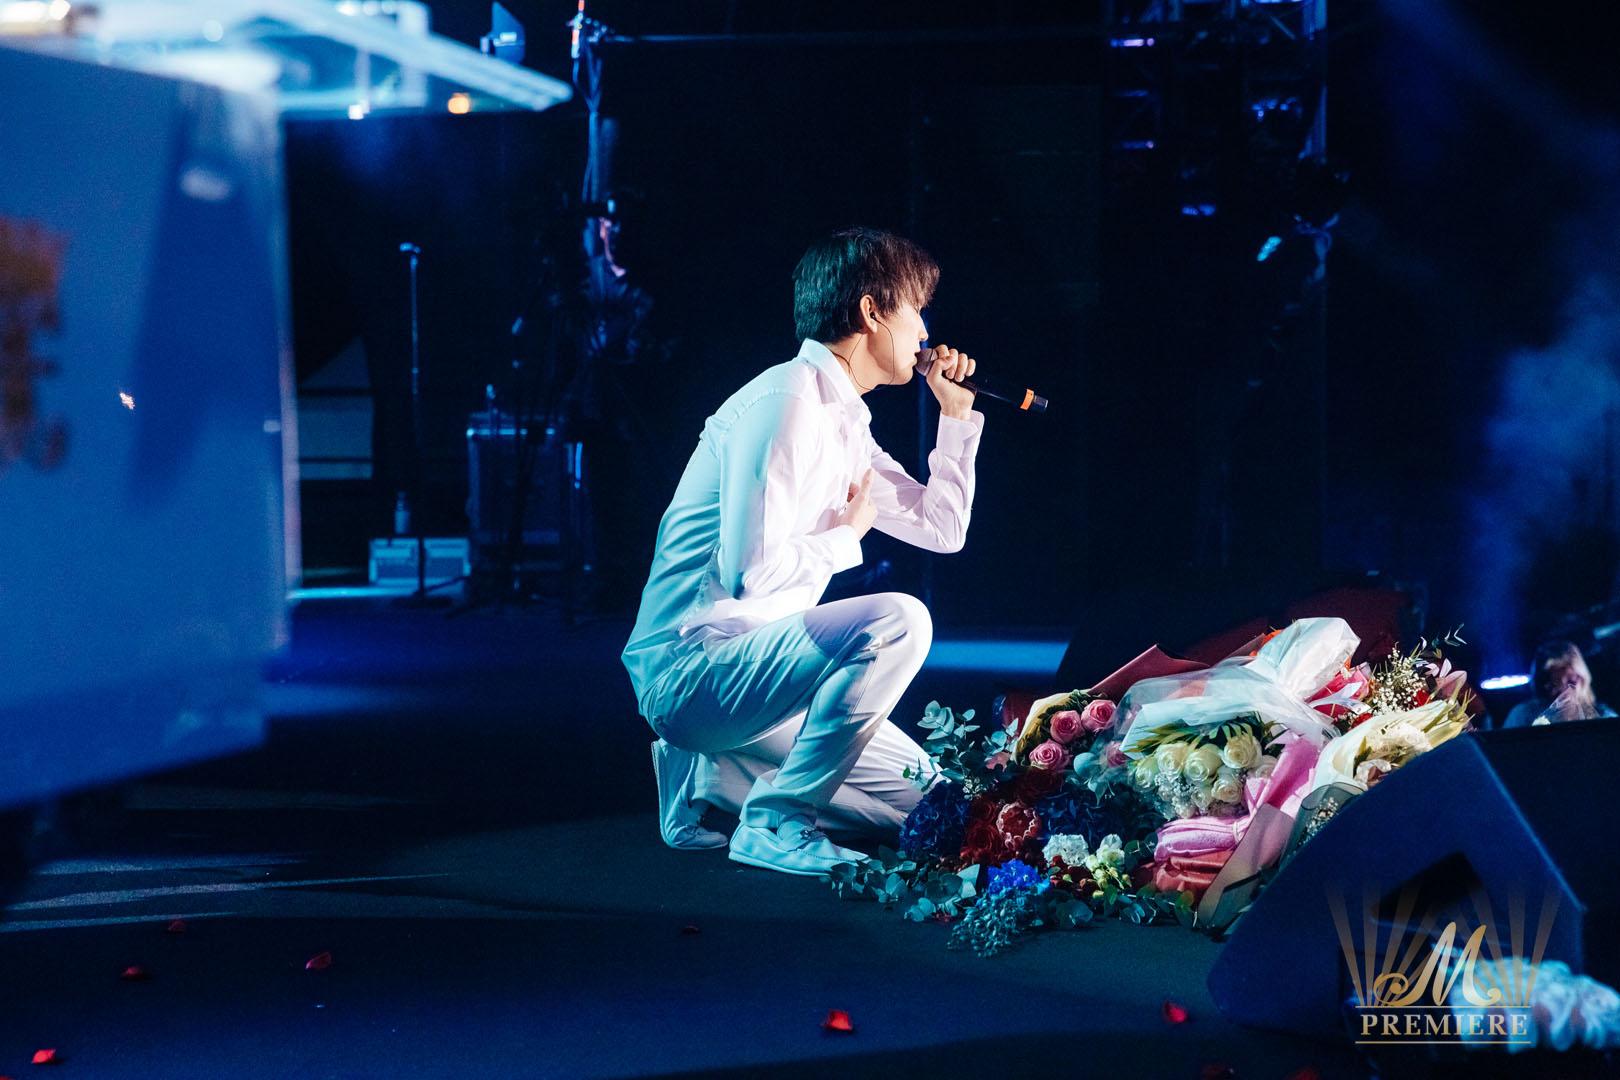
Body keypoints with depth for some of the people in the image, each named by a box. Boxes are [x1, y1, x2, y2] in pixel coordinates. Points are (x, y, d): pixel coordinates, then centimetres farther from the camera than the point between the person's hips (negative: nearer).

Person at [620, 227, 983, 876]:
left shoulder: (844, 422, 14)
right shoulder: (787, 405, -17)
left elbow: (943, 528, 23)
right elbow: (750, 573, -27)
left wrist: (957, 412, 19)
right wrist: (847, 533, -10)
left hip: (749, 661, 10)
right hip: (694, 668, -10)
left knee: (919, 795, 9)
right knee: (898, 621, -27)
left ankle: (709, 775, 13)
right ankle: (774, 821, -17)